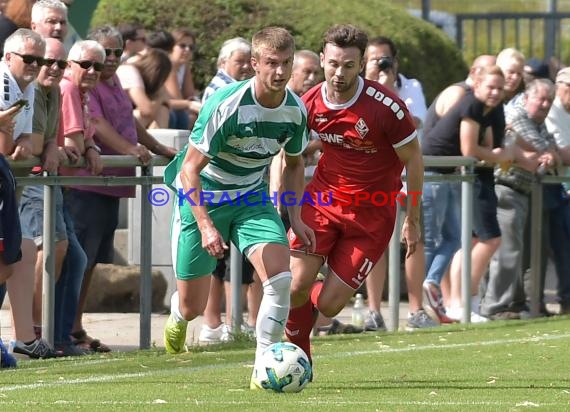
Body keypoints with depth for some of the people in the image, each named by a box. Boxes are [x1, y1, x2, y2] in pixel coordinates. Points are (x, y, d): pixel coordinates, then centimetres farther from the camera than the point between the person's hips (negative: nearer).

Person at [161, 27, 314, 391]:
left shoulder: (296, 110, -8)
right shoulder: (226, 105, -26)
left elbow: (294, 163, 12)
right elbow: (191, 168, -23)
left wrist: (295, 218, 3)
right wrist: (205, 225, -33)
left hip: (252, 199, 4)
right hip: (203, 200, -4)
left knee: (281, 277, -22)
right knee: (193, 307, 3)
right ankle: (178, 319, 43)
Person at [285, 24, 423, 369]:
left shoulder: (386, 106, -19)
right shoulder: (309, 104, -8)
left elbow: (413, 160, -6)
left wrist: (413, 221, -2)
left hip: (372, 214, -2)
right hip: (323, 198, 2)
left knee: (328, 304, -5)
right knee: (295, 286, -15)